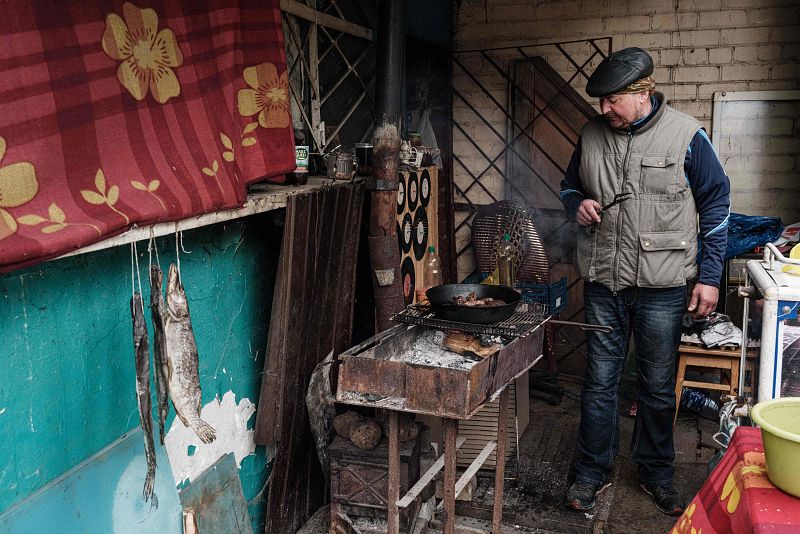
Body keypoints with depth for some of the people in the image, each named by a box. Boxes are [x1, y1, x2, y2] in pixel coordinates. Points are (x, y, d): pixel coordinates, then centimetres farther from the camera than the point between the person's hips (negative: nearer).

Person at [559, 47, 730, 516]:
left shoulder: (686, 136, -7)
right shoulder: (593, 135, 3)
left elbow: (716, 206, -2)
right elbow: (570, 185, 19)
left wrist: (710, 277, -4)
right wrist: (578, 204, -6)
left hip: (662, 288, -2)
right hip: (604, 283, 3)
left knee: (659, 387, 11)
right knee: (600, 381, 10)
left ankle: (656, 473, 30)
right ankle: (593, 472, 24)